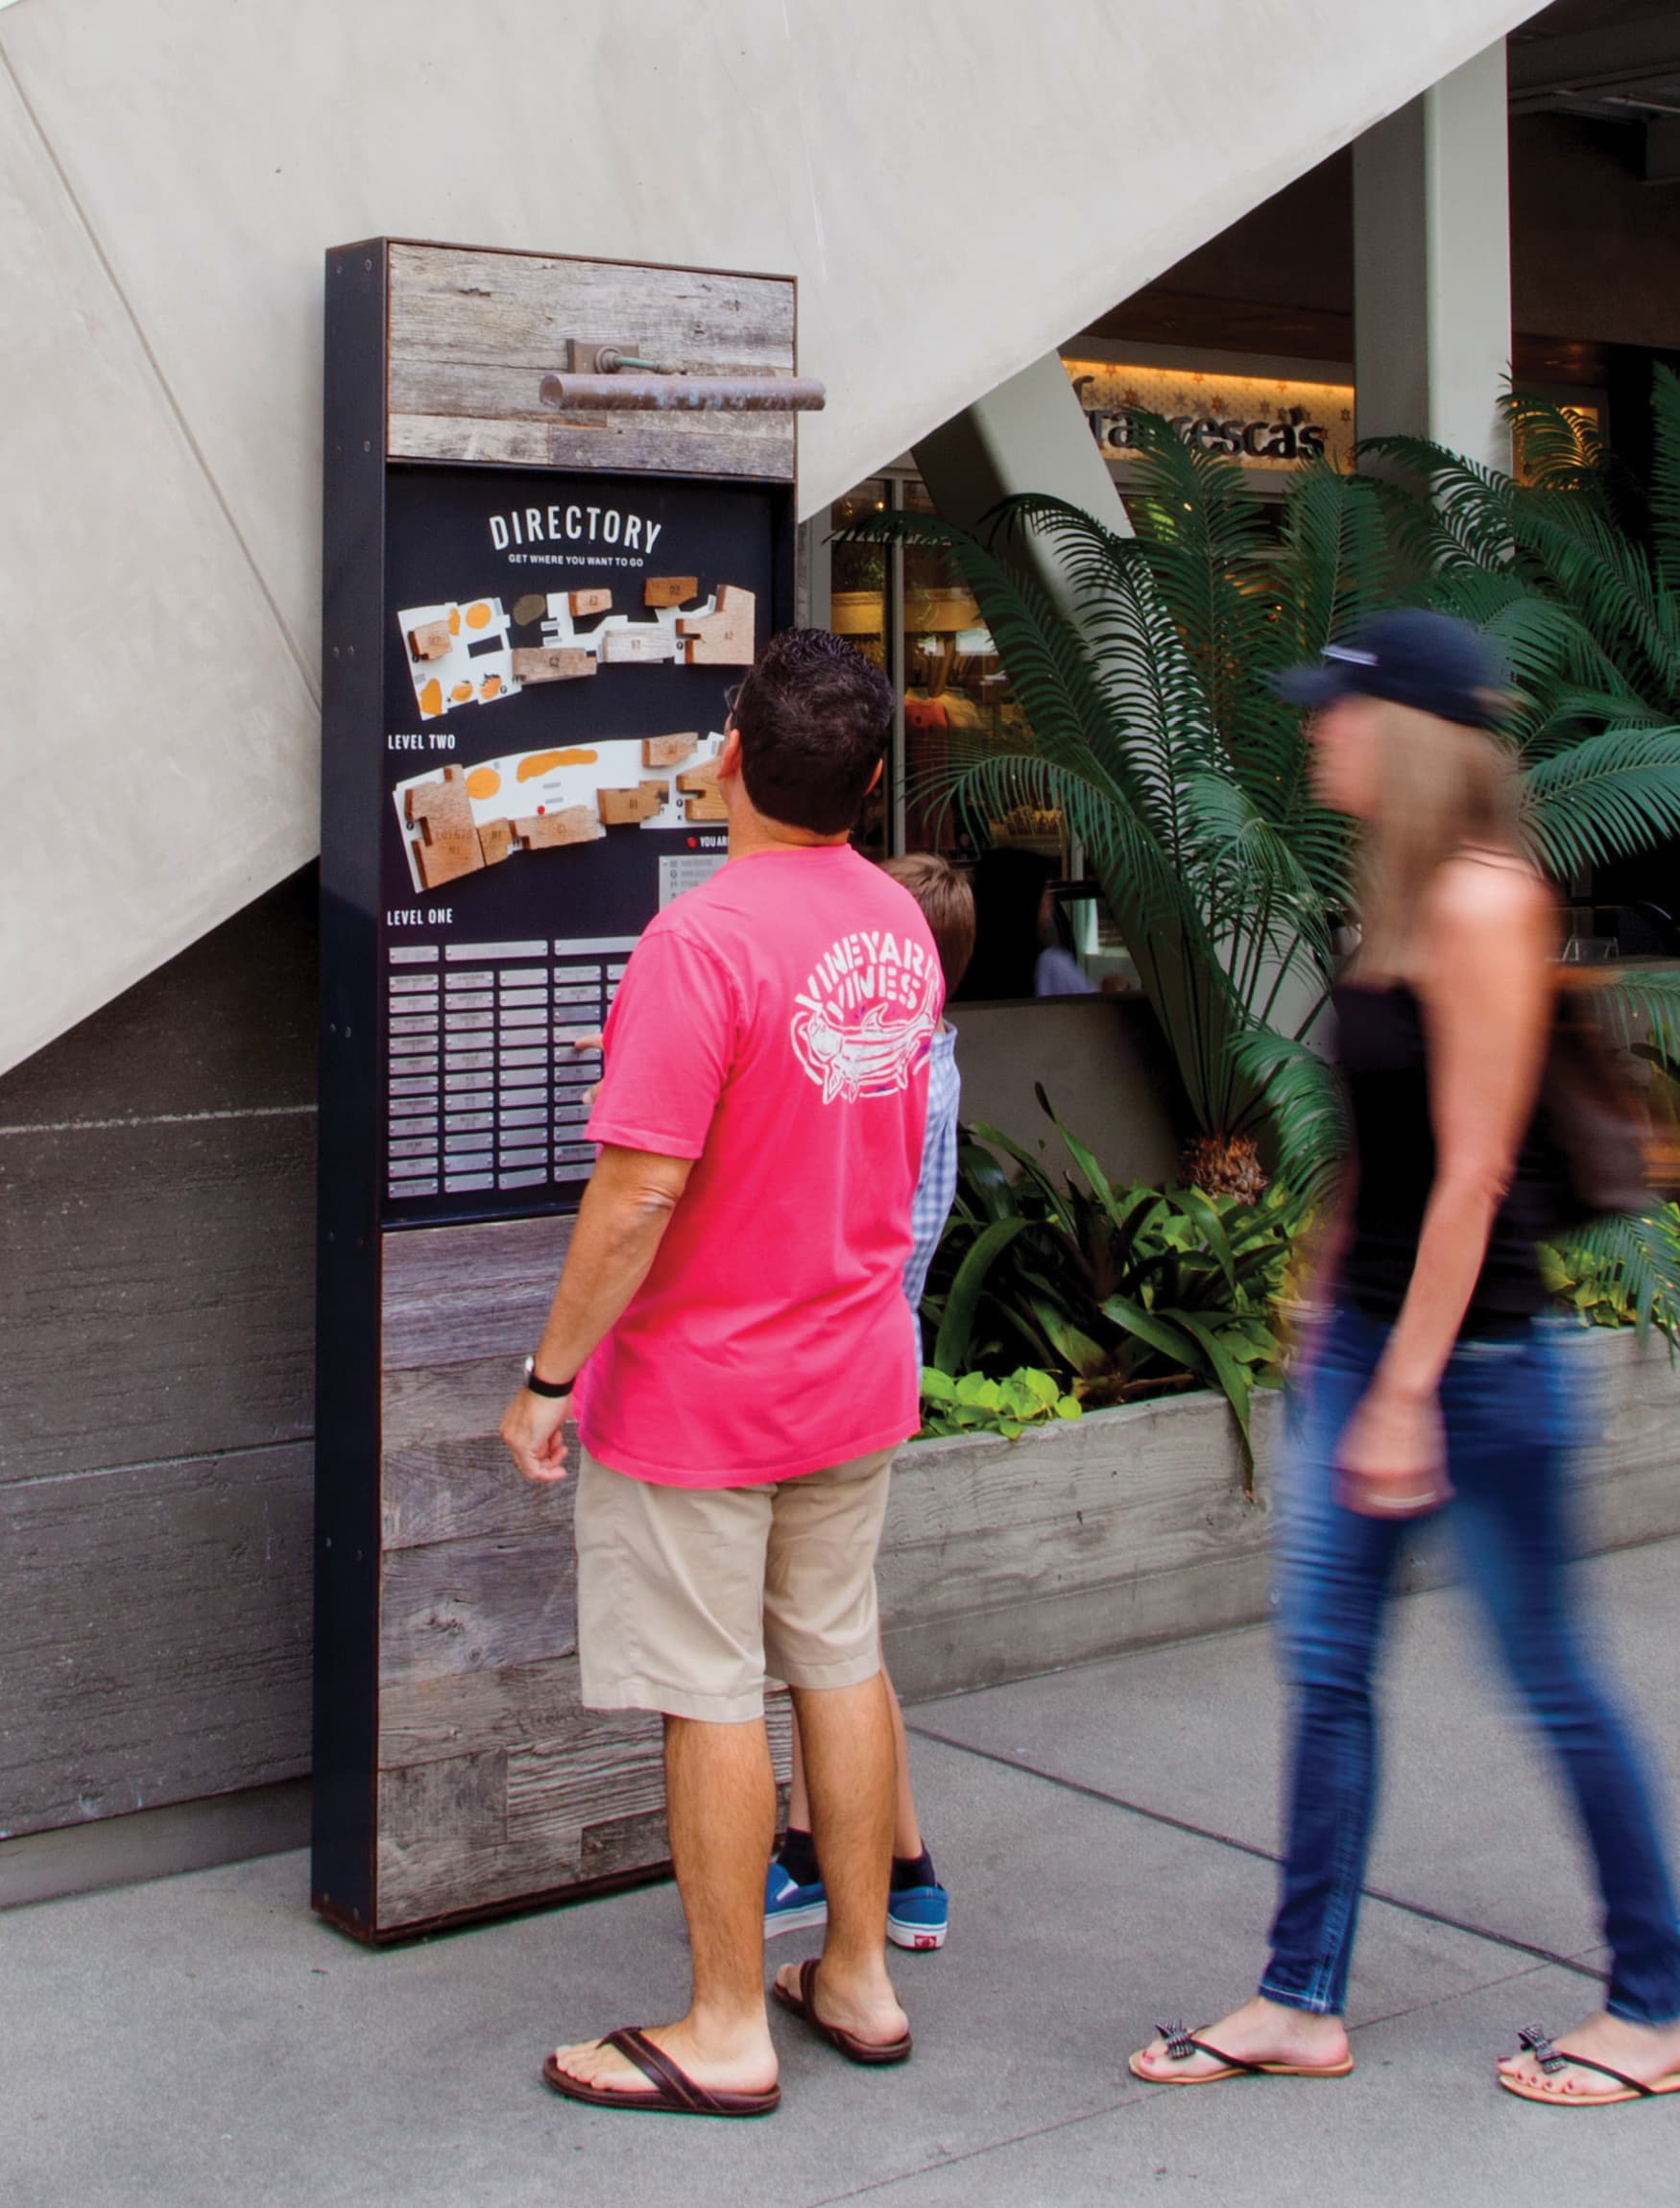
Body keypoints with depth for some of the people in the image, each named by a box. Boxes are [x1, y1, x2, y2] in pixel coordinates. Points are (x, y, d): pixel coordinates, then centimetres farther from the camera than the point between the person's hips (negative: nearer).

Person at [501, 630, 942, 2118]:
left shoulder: (703, 940, -22)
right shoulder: (899, 924, 3)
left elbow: (639, 1193, -23)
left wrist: (549, 1375, -15)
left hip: (701, 1384, -7)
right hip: (856, 1373, 8)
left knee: (711, 1699, 2)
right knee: (842, 1663, 16)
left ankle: (726, 2034, 12)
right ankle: (859, 1979, 27)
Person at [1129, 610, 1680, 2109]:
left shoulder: (1481, 900, -18)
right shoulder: (1400, 897, 10)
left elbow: (1471, 1168, -20)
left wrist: (1408, 1391, -20)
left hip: (1474, 1346, -9)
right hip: (1368, 1327, 9)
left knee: (1550, 1677, 4)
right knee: (1326, 1665, 10)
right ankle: (1304, 2002, 20)